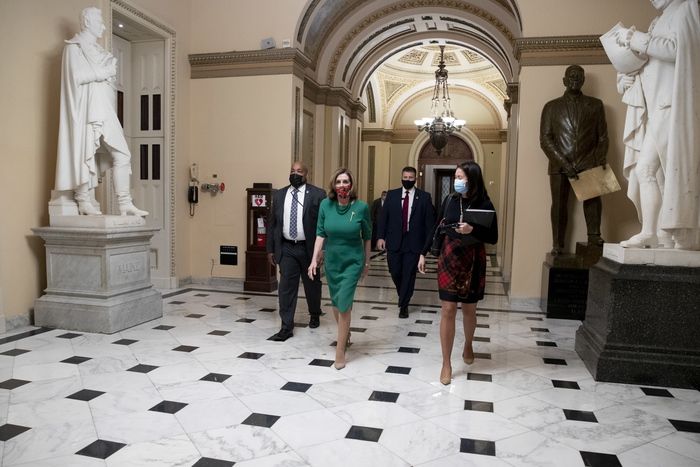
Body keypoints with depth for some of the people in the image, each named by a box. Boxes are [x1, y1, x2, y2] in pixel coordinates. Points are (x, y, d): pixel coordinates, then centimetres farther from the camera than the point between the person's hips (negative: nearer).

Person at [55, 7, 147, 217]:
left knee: (122, 155, -2)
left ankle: (125, 204, -3)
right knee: (86, 154, -8)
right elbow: (78, 76, -13)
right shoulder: (74, 46, 1)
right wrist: (105, 72, -5)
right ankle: (84, 203, -3)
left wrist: (109, 70, 2)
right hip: (86, 108, -7)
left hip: (104, 110, 8)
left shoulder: (96, 49, 25)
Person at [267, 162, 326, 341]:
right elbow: (272, 224, 10)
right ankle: (286, 327, 5)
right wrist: (270, 249, 8)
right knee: (286, 287, -2)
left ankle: (315, 314, 39)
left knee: (312, 284, 14)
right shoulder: (279, 195, 7)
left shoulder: (317, 195, -5)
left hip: (308, 248, -2)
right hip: (286, 248, 2)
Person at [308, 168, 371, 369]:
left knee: (344, 304, -7)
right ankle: (344, 333, 44)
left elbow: (367, 236, -2)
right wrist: (314, 259, -8)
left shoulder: (361, 207, -13)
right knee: (336, 302, 17)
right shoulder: (326, 205, -8)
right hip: (331, 261, 3)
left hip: (352, 261, -3)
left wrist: (367, 262, 6)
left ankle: (340, 351, 5)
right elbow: (321, 233, -2)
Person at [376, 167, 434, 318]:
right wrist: (381, 236, -4)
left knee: (409, 274, 2)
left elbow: (429, 220, 0)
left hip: (413, 243, -2)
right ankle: (403, 294, 36)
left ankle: (403, 305, 16)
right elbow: (384, 217, 4)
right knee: (395, 272, 7)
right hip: (394, 241, 2)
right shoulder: (392, 195, 5)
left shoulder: (424, 197, 1)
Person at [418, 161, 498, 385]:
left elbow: (493, 238, -7)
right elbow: (437, 228, 8)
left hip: (473, 261, -1)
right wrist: (423, 253, 7)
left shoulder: (484, 204, -8)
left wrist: (472, 230, -25)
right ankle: (446, 363, 9)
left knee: (469, 309, 14)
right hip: (449, 258, 1)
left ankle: (468, 346, 44)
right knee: (448, 310, -1)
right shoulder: (449, 200, 0)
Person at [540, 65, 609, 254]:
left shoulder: (595, 105, 18)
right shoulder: (551, 107, 15)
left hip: (588, 162, 0)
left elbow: (603, 137, 13)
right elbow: (545, 139, 5)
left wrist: (600, 161, -6)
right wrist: (563, 162, -9)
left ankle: (594, 239, -22)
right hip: (560, 165, 0)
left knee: (592, 196, -21)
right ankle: (557, 246, -7)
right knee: (559, 203, -8)